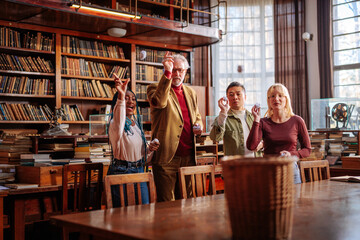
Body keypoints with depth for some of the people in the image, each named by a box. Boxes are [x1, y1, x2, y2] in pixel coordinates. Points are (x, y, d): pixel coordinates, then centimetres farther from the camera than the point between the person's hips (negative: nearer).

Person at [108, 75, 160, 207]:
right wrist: (121, 97, -56)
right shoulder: (115, 123, -13)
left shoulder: (136, 124, 11)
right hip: (122, 172, -7)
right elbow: (118, 125, -44)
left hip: (139, 171, 7)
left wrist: (150, 149, -3)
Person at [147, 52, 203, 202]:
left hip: (188, 156, 6)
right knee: (167, 204, -1)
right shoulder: (155, 89, -1)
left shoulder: (191, 93, 17)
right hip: (167, 156, -5)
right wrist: (167, 73, -27)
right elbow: (159, 102, -25)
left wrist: (199, 127, 5)